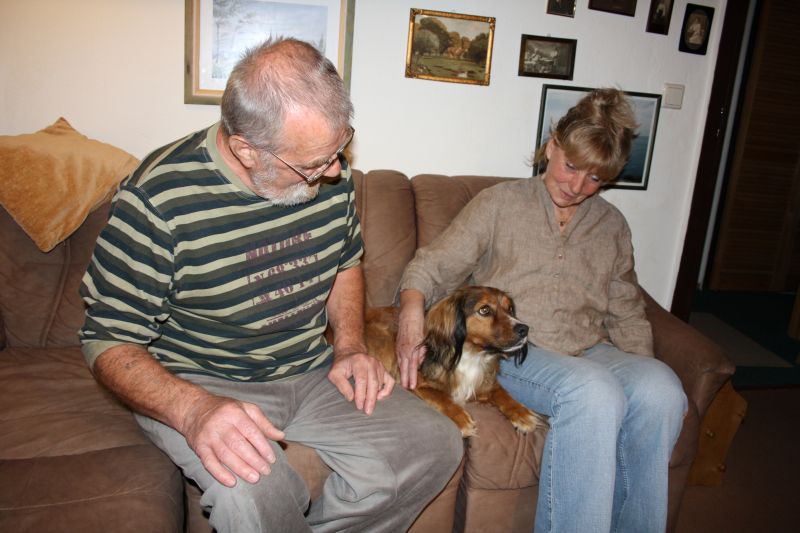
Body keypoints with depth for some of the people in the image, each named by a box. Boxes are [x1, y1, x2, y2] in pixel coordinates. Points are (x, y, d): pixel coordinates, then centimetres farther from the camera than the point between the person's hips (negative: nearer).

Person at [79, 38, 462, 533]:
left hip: (313, 372, 5)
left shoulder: (328, 169, -3)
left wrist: (350, 345, -2)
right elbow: (110, 340, -13)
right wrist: (194, 410, -32)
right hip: (196, 384, -4)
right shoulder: (159, 198, -19)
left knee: (436, 445, -10)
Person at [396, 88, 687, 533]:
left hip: (591, 350, 5)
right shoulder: (499, 203, 7)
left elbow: (627, 315, 21)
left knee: (660, 388, -28)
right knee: (593, 391, -35)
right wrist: (412, 315, -22)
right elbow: (432, 266, -1)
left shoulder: (612, 225, 20)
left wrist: (641, 366, 2)